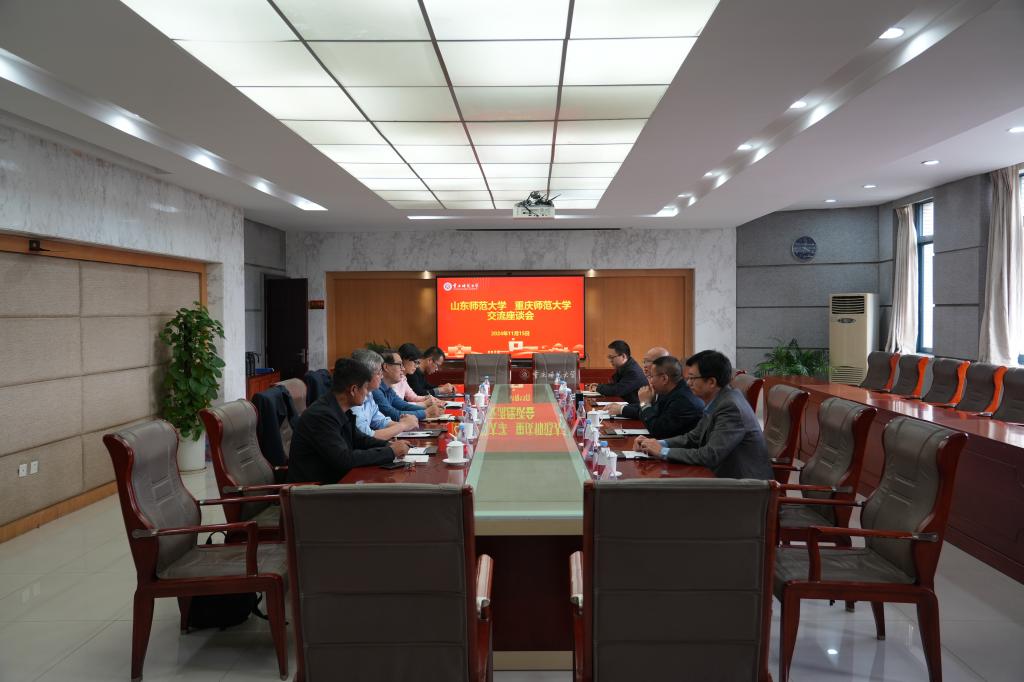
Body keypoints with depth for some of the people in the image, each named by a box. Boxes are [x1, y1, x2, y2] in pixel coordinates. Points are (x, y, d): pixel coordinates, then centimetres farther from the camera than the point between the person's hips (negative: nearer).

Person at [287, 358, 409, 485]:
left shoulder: (342, 410, 2)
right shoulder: (321, 415, -22)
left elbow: (358, 438, 16)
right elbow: (345, 459, -25)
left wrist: (389, 445, -1)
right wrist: (390, 452, -18)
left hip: (333, 479, 8)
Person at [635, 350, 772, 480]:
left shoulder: (731, 408, -23)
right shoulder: (717, 401, 4)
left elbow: (710, 456, -26)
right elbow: (694, 437, 11)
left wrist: (663, 452, -18)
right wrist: (659, 443, -4)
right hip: (727, 476, 8)